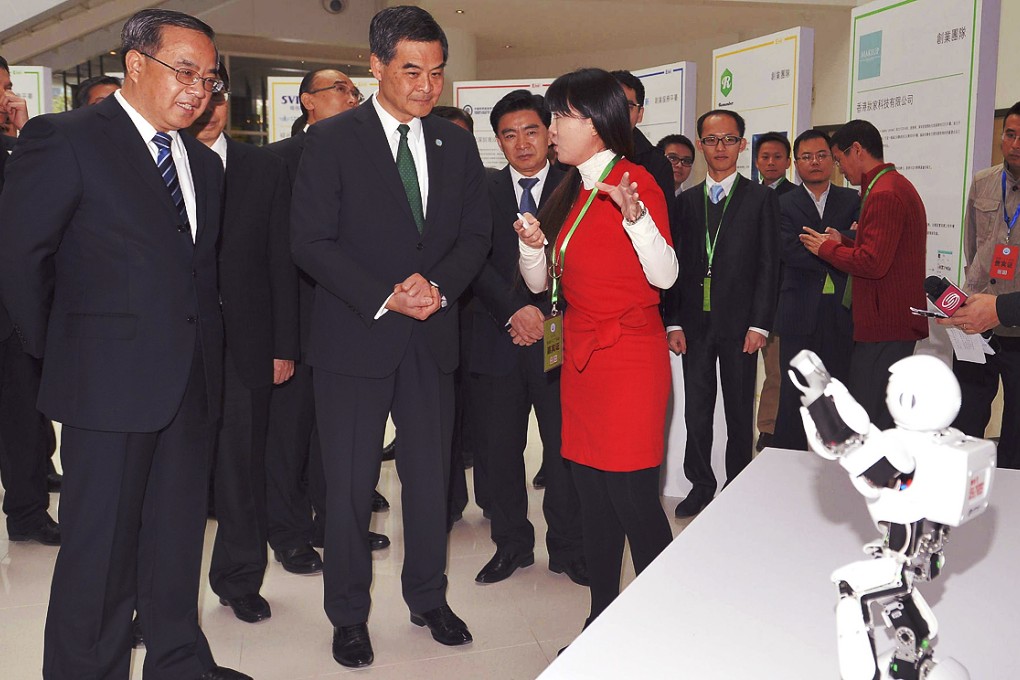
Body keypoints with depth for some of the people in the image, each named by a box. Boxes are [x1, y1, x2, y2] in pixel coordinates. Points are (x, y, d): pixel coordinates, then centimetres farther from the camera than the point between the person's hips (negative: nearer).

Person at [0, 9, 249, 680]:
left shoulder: (205, 164, 15)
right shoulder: (65, 140, -6)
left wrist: (204, 341, 7)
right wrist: (55, 347, -1)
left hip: (195, 382, 6)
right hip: (112, 378, -6)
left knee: (179, 535, 16)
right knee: (101, 546, 4)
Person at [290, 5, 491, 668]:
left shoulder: (456, 143, 8)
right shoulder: (333, 139, -4)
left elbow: (476, 234, 8)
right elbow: (311, 241, -9)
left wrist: (439, 285, -11)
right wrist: (385, 298, -18)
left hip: (432, 338, 4)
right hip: (356, 337, -3)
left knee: (431, 476, 13)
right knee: (351, 486, 6)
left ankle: (429, 598, 33)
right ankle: (349, 616, 25)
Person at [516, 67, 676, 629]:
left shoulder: (634, 181, -8)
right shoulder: (571, 193, 16)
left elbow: (665, 276, -16)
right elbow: (540, 283, 15)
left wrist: (634, 214, -29)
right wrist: (533, 244, -5)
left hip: (628, 360, -8)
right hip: (580, 356, 8)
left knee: (633, 499, -5)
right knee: (593, 495, 12)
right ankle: (602, 619, 24)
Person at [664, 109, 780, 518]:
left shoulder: (761, 198, 2)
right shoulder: (686, 201, 10)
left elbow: (768, 266, -2)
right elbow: (676, 265, 7)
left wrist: (759, 325, -9)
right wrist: (674, 323, -1)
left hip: (739, 325, -2)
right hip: (695, 324, 2)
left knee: (740, 412, 8)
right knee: (696, 411, 7)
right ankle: (701, 486, 22)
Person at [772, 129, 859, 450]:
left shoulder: (853, 201, 10)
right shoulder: (783, 204, 5)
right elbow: (791, 251, -11)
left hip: (843, 313, 2)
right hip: (800, 314, -1)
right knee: (794, 397, 4)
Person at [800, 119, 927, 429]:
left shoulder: (883, 194, -18)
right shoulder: (897, 186, 17)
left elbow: (872, 263, -24)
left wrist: (827, 248, -9)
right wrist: (842, 242, 9)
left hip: (883, 328, -11)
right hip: (894, 323, 11)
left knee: (870, 423, -5)